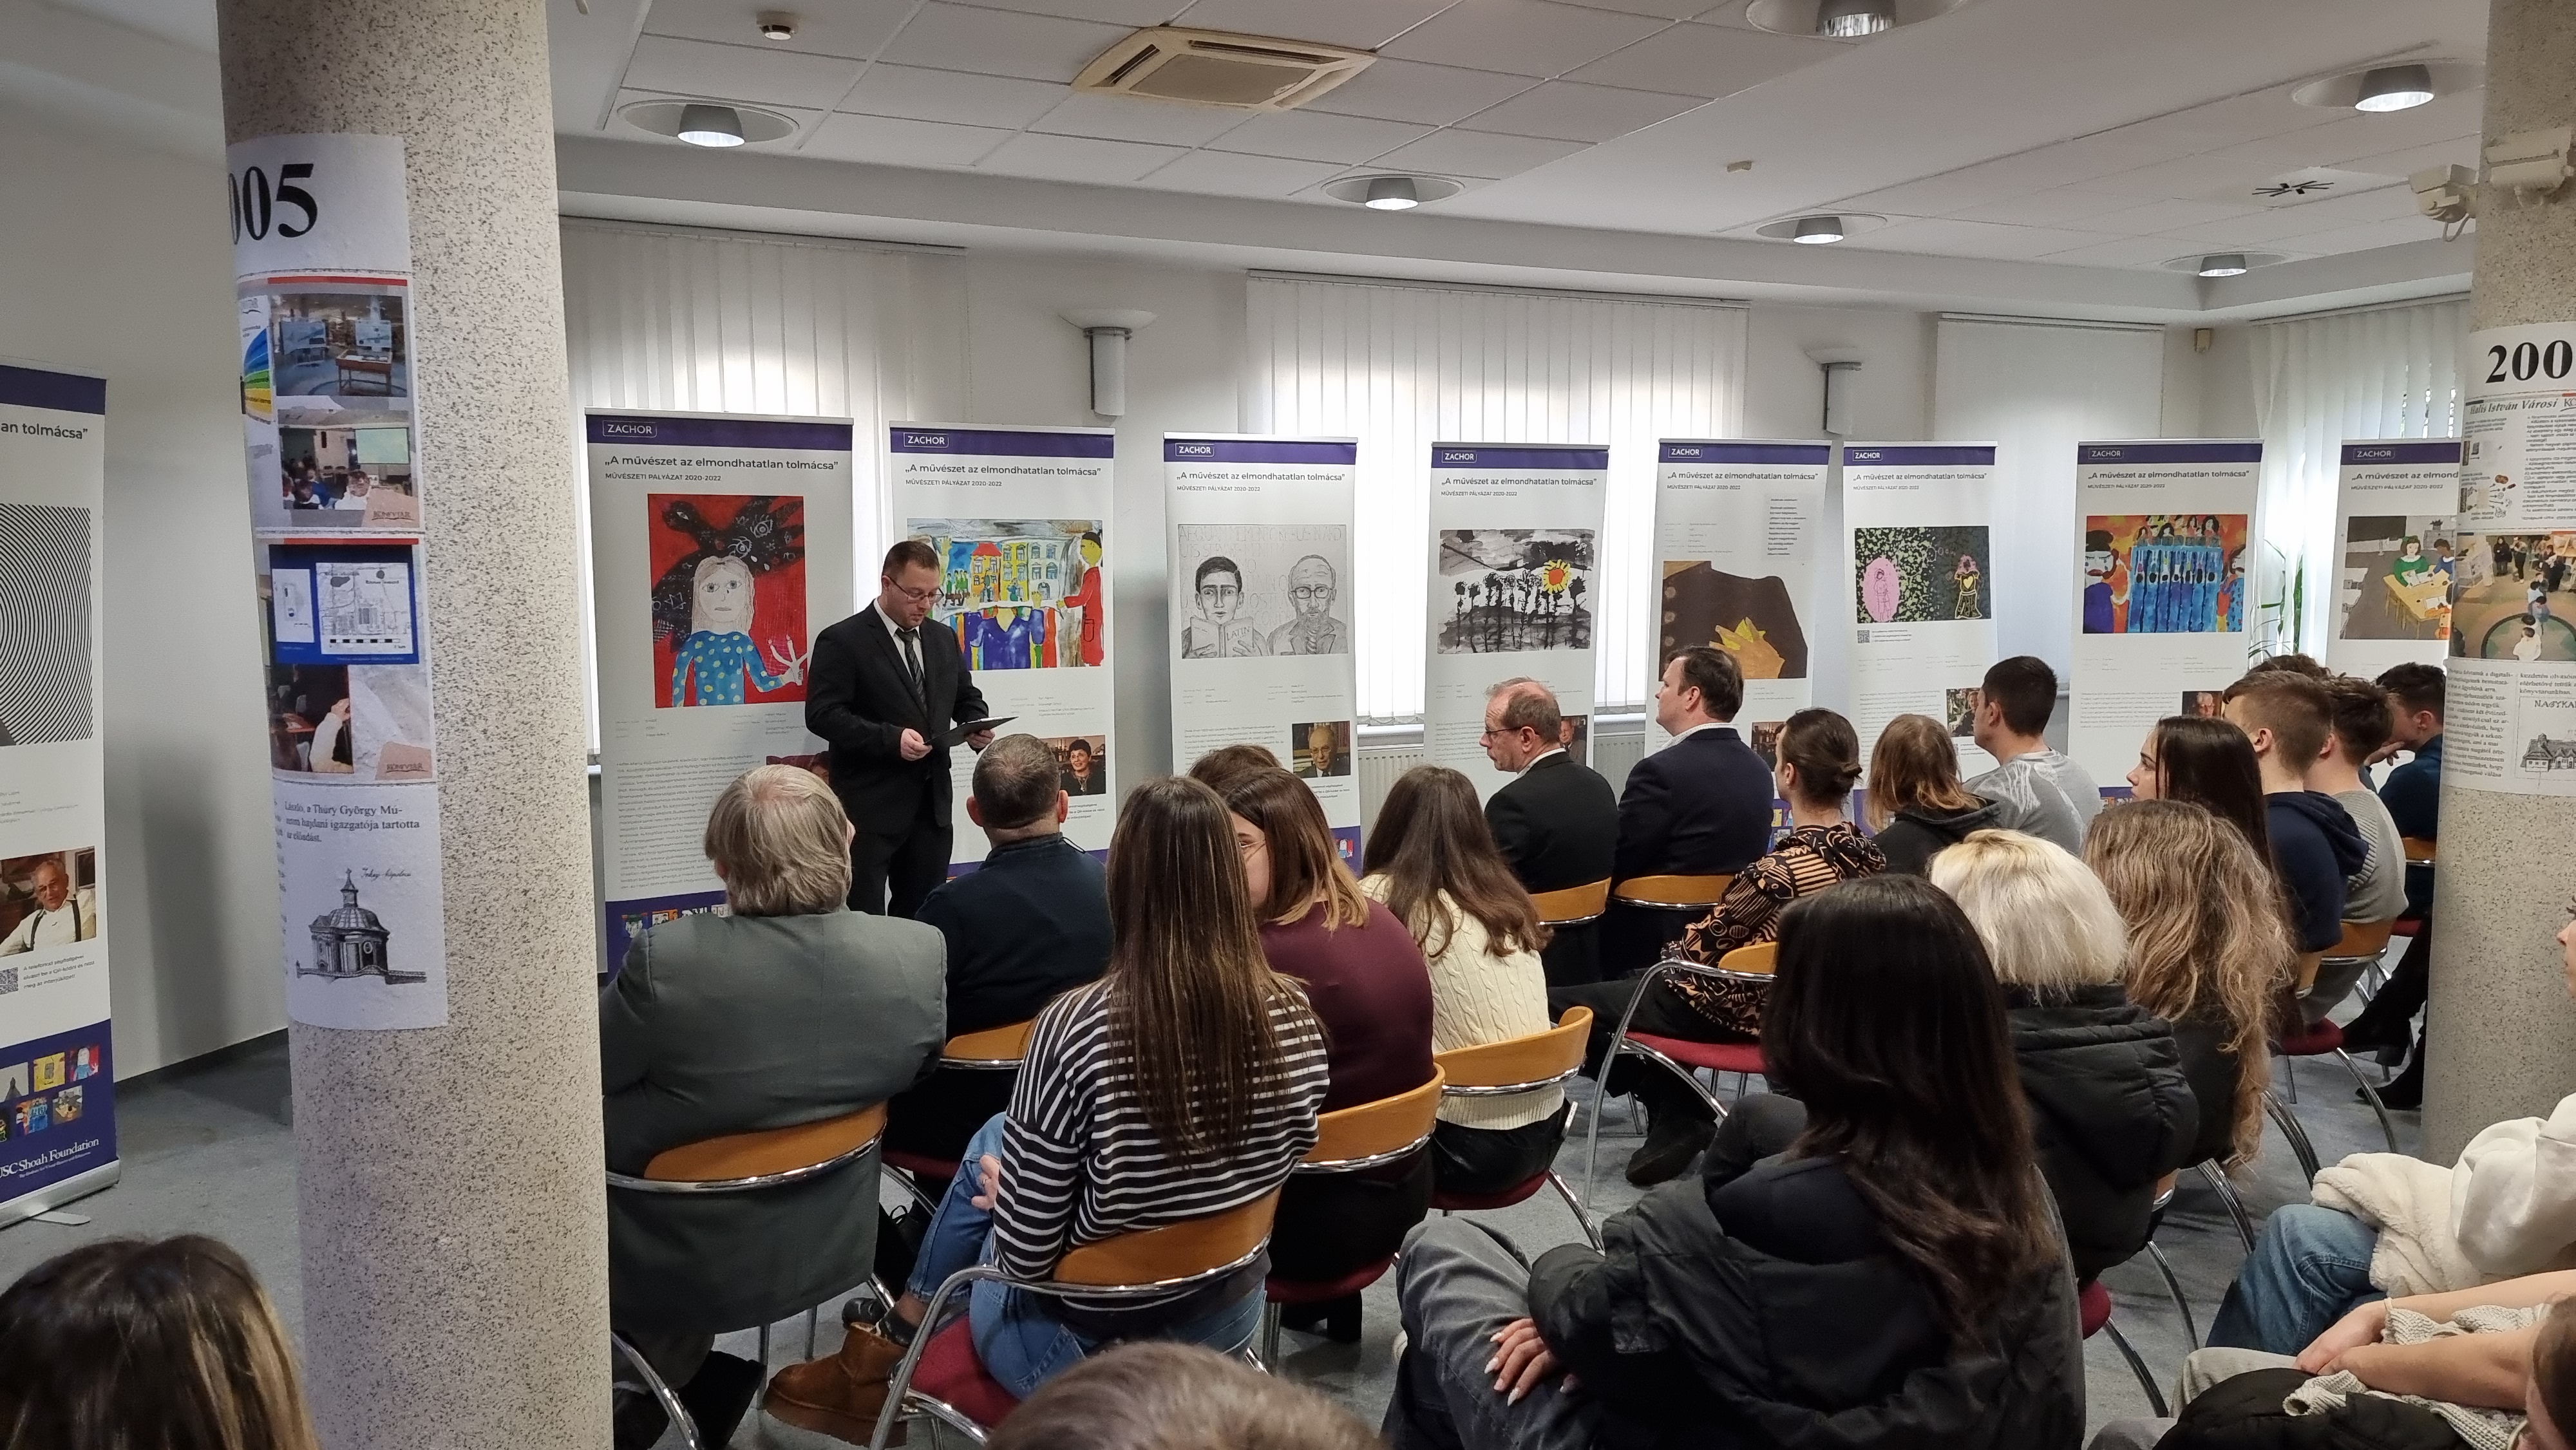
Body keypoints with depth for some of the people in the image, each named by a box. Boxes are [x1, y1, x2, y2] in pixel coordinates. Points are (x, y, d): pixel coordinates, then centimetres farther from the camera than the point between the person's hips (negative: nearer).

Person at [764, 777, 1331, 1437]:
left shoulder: (1076, 1027, -29)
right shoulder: (1296, 1018, -15)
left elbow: (1025, 1251, -21)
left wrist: (1004, 1192, 2)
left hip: (1087, 1346, -4)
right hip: (1226, 1319, 5)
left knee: (993, 1146, 24)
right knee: (1003, 1142, 23)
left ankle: (892, 1349, 43)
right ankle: (896, 1342, 40)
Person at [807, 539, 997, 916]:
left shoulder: (944, 638, 14)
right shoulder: (842, 641, -7)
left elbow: (967, 698, 22)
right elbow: (822, 714, -14)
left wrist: (976, 726, -2)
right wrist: (890, 738, -23)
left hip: (932, 803, 6)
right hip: (870, 807, -6)